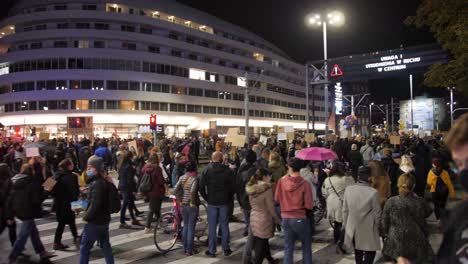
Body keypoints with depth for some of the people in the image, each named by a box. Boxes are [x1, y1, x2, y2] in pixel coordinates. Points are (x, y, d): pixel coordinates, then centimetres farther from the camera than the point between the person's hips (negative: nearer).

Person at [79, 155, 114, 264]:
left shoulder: (97, 184, -22)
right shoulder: (104, 181, 7)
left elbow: (94, 205, -25)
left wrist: (86, 217, -12)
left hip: (95, 221, -9)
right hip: (104, 220, 9)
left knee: (84, 248, 6)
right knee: (105, 246, 16)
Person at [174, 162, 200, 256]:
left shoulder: (182, 177, 2)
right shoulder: (195, 178, -15)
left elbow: (175, 190, -3)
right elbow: (192, 191, -29)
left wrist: (180, 200, 5)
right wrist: (193, 202, -16)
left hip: (184, 205, 6)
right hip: (192, 205, -6)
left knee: (185, 226, 18)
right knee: (191, 228, 4)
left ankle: (185, 248, 27)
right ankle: (189, 250, 13)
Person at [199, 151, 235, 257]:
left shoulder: (206, 170, -5)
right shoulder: (227, 170, -6)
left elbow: (201, 187, -6)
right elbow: (232, 187, -4)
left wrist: (206, 198, 6)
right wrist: (228, 198, 10)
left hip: (212, 202, 0)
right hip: (224, 202, 0)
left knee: (212, 226, 8)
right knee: (224, 225, 11)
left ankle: (211, 250, 15)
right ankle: (226, 249, 19)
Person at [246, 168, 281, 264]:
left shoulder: (251, 188, -1)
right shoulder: (267, 189, -20)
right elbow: (271, 208, -16)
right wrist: (278, 220, -3)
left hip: (254, 218, 7)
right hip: (264, 220, -7)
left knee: (259, 242, 21)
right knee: (261, 244, 4)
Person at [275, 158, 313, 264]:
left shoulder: (282, 181, -8)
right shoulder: (305, 184, -15)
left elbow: (277, 199, 2)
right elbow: (309, 205, -14)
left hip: (286, 218, 3)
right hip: (300, 219, -3)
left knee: (288, 248, 14)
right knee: (306, 247, 17)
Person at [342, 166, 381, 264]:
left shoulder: (348, 189, -10)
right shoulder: (373, 192, -20)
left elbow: (345, 210, -1)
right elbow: (377, 213, -10)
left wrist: (346, 225, 13)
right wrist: (377, 226, 7)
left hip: (353, 229, 4)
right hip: (368, 230, -4)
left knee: (358, 253, 22)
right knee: (370, 253, 13)